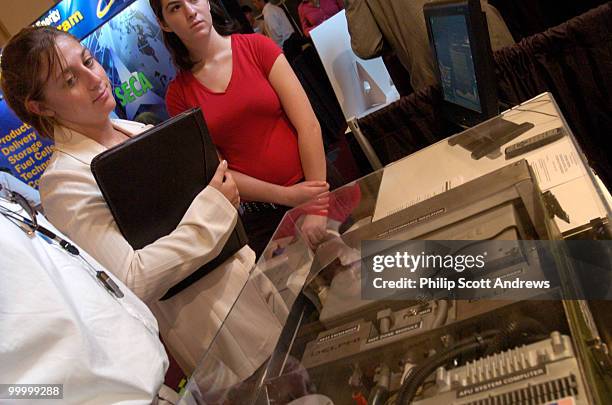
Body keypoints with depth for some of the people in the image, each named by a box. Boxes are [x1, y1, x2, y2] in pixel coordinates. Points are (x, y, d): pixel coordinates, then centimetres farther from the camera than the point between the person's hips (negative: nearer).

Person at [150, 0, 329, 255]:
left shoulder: (257, 47, -2)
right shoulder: (178, 95, 1)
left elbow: (308, 125, -9)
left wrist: (317, 206, -15)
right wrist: (287, 196, -15)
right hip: (256, 216, 0)